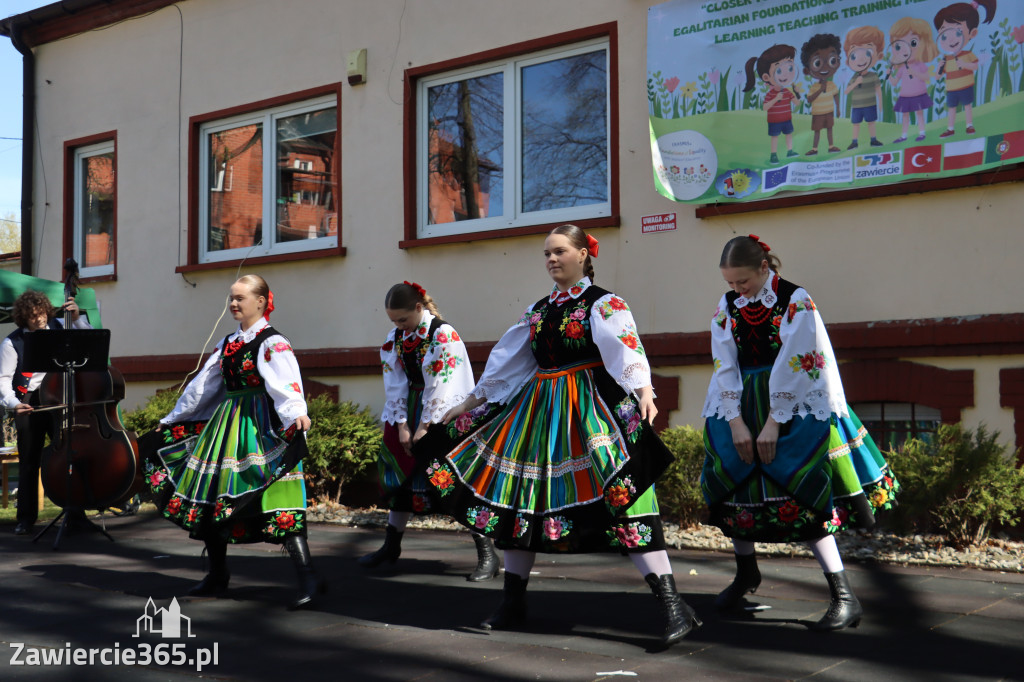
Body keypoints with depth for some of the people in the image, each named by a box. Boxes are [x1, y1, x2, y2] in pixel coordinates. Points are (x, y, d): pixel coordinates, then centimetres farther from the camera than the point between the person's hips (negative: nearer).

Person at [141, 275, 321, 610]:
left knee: (275, 503, -18)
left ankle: (308, 578, -19)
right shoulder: (228, 344, 17)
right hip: (225, 428, 8)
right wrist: (170, 420, 31)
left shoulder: (272, 343, -6)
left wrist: (297, 413, -43)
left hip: (261, 429, -8)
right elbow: (202, 386, 26)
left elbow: (285, 384, -23)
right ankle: (217, 575, 24)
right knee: (211, 498, 9)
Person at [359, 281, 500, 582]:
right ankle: (391, 546, 25)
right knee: (402, 474, 11)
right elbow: (395, 385, 4)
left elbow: (440, 385, -18)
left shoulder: (443, 335, -16)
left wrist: (425, 427, -17)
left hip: (444, 418, -7)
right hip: (410, 414, 7)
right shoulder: (394, 339, 4)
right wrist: (402, 426, -4)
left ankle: (487, 554, -7)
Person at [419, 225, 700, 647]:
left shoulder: (604, 305, -3)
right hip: (538, 411, 7)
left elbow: (626, 349, -20)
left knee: (622, 498, -17)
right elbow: (506, 358, 22)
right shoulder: (538, 310, 16)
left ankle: (672, 605, -16)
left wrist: (643, 391, -39)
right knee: (518, 497, 7)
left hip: (589, 411, -7)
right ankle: (513, 604, 21)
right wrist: (471, 402, 24)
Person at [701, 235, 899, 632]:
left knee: (802, 499, -11)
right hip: (741, 410, 5)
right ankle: (746, 573, 32)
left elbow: (792, 366, -15)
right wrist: (736, 423, -5)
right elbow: (725, 367, 3)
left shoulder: (796, 302, -11)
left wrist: (773, 424, -16)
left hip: (793, 410, -5)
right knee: (735, 492, 8)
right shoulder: (727, 307, 4)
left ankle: (844, 597, -5)